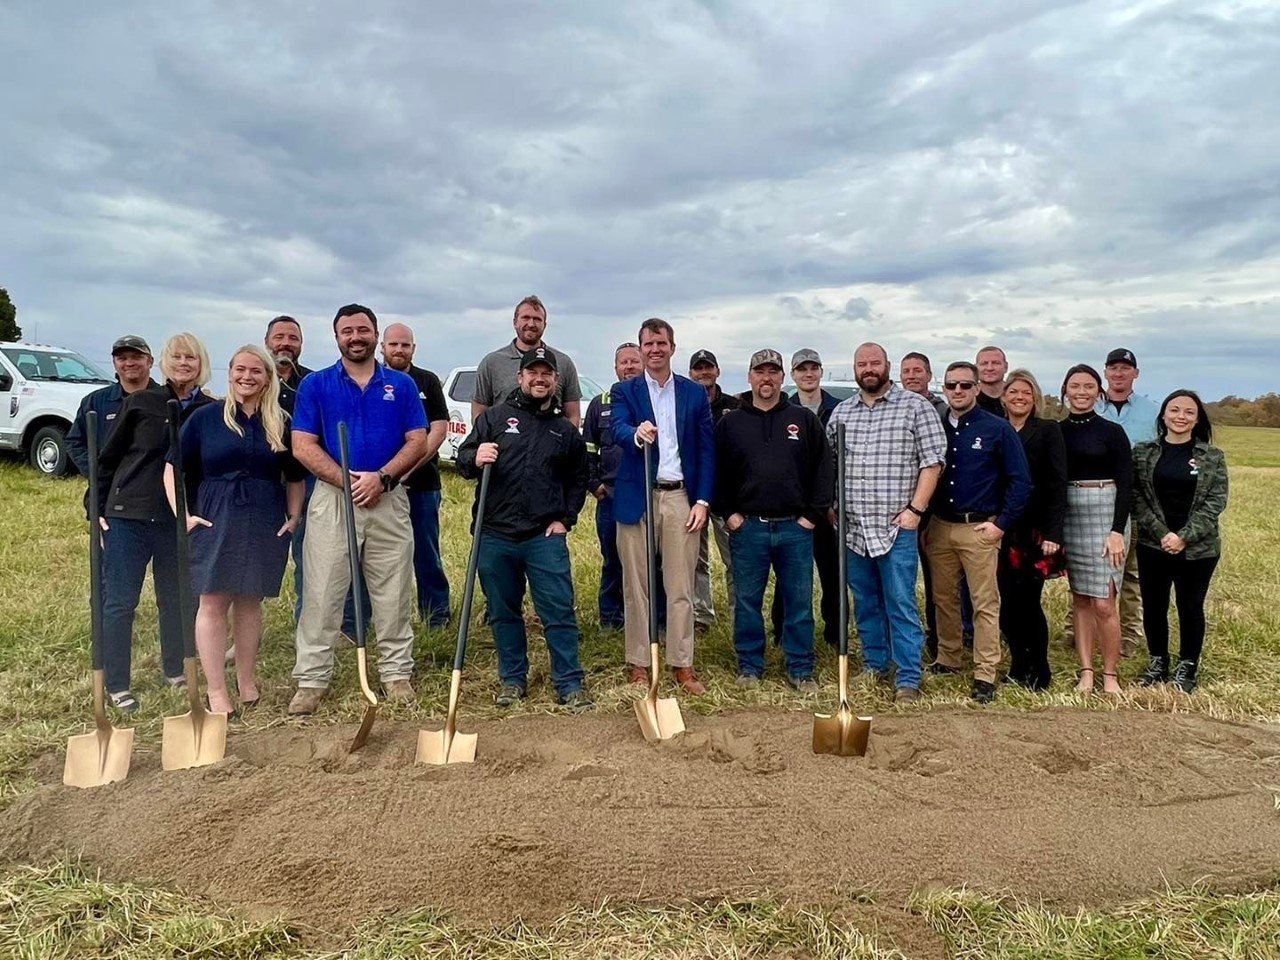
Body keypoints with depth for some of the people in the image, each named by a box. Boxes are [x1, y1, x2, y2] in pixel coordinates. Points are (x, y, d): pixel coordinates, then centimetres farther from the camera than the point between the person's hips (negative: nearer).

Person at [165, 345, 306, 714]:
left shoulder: (279, 424, 8)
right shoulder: (205, 417, 2)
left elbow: (294, 477, 16)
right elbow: (173, 468, 3)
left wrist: (293, 517, 5)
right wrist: (183, 515, -5)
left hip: (265, 526, 2)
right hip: (215, 522, -2)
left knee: (250, 601, 11)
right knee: (213, 602, -2)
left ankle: (246, 680, 24)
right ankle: (216, 691, 6)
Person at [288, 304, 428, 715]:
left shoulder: (402, 385, 8)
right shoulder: (315, 385, 5)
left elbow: (418, 442, 2)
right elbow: (303, 446, -2)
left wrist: (381, 478, -13)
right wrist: (347, 480, -14)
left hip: (389, 499, 1)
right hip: (331, 499, -1)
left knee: (393, 593, 6)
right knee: (322, 593, 0)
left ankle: (396, 672, 17)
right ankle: (311, 678, 9)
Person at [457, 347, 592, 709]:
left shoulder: (566, 431, 12)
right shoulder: (495, 417, 6)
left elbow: (578, 480, 20)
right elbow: (462, 460, 2)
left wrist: (565, 519, 7)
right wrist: (475, 459, -21)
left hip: (546, 536, 0)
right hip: (495, 535, 0)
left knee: (560, 612, -1)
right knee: (504, 613, 11)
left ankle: (570, 685, 9)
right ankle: (513, 680, 25)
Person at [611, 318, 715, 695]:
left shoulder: (695, 393, 10)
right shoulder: (624, 391, 6)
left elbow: (706, 449, 7)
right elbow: (618, 430, -14)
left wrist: (702, 500, -2)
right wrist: (636, 434, -38)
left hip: (681, 498, 1)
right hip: (636, 498, -1)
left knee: (681, 587, 4)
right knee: (637, 586, 6)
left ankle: (682, 664, 14)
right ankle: (638, 664, 15)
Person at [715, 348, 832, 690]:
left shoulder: (805, 420, 6)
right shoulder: (730, 423, 6)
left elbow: (824, 470, 5)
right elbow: (717, 473, 7)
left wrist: (813, 515, -2)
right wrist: (728, 514, -1)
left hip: (796, 528, 0)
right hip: (747, 527, 0)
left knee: (799, 601, 5)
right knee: (747, 601, 7)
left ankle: (800, 669, 17)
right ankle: (749, 667, 20)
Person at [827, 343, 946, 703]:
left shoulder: (915, 406, -1)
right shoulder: (840, 412, 12)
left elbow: (933, 460, -5)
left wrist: (915, 509, -11)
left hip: (897, 527, -4)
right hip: (852, 528, 5)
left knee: (901, 604, -3)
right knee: (866, 603, 14)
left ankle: (908, 679, 5)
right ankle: (874, 666, 27)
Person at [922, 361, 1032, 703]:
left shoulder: (997, 429, -3)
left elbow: (1020, 481, -4)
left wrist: (1002, 524, -8)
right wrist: (924, 520, 5)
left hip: (980, 529, -4)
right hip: (939, 527, 4)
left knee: (985, 604, -1)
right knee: (943, 599, 12)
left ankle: (985, 675, 4)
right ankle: (947, 660, 26)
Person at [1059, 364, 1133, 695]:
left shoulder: (1112, 432, -1)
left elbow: (1125, 484, -4)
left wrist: (1118, 531, -12)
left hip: (1106, 516, -3)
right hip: (1068, 517, 3)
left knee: (1103, 602, -6)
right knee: (1080, 598, 7)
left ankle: (1110, 675, 7)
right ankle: (1086, 672, 13)